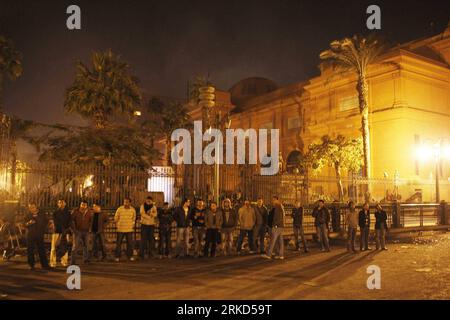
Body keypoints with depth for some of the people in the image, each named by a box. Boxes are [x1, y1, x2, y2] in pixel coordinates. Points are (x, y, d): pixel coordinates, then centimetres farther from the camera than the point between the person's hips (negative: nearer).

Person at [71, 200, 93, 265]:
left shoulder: (89, 212, 4)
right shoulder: (75, 211, -6)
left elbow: (90, 221, 16)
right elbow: (72, 220, -4)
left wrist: (88, 228, 6)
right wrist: (74, 229, -9)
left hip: (86, 231, 4)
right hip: (77, 231, -4)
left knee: (86, 245, 9)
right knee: (75, 246, -8)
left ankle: (86, 260, 21)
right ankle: (73, 261, -4)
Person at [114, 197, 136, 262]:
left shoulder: (133, 210, 0)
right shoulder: (119, 209, -7)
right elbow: (116, 218, 3)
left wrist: (133, 225, 6)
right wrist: (116, 225, 2)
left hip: (129, 229, 1)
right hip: (120, 229, -1)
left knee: (130, 243, 5)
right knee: (118, 243, 2)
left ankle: (130, 256, 17)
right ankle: (117, 256, 12)